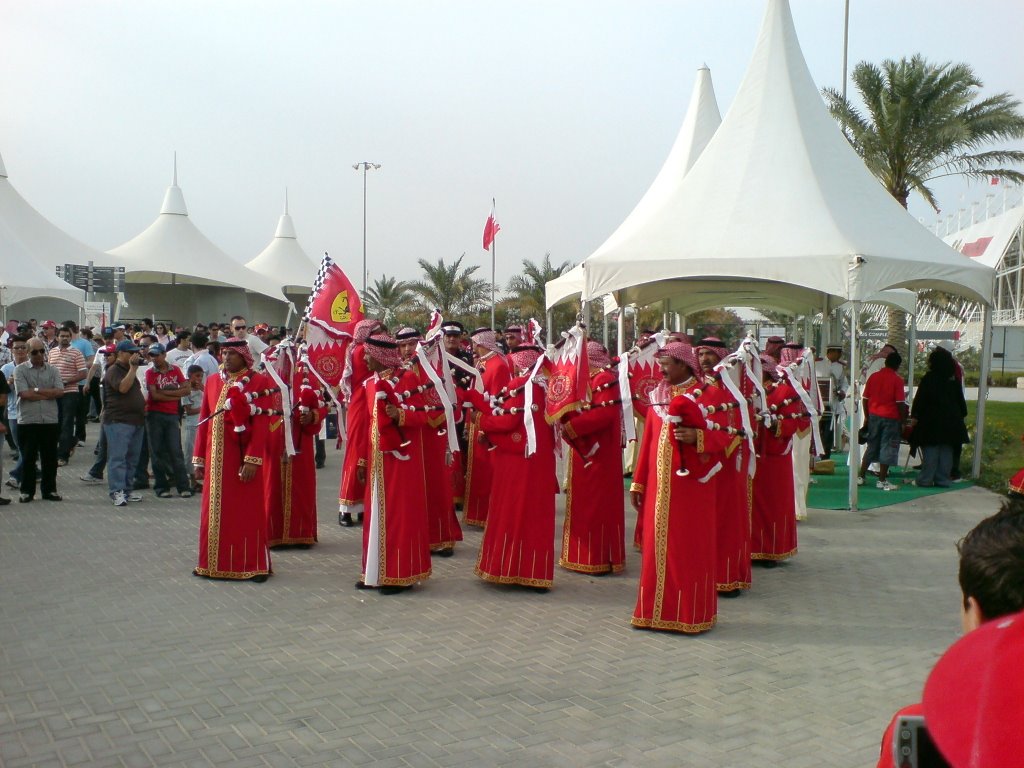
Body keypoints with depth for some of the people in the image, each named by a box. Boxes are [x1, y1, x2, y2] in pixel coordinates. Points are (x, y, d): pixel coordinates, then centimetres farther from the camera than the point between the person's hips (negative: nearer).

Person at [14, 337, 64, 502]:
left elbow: (60, 392, -6)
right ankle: (27, 491, 14)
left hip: (50, 421, 2)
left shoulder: (53, 370, 8)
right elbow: (24, 394, -13)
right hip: (27, 421, -2)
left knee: (50, 458, 8)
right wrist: (49, 394, -8)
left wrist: (36, 390, -11)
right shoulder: (20, 370, 0)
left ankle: (49, 489, 18)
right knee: (28, 458, 4)